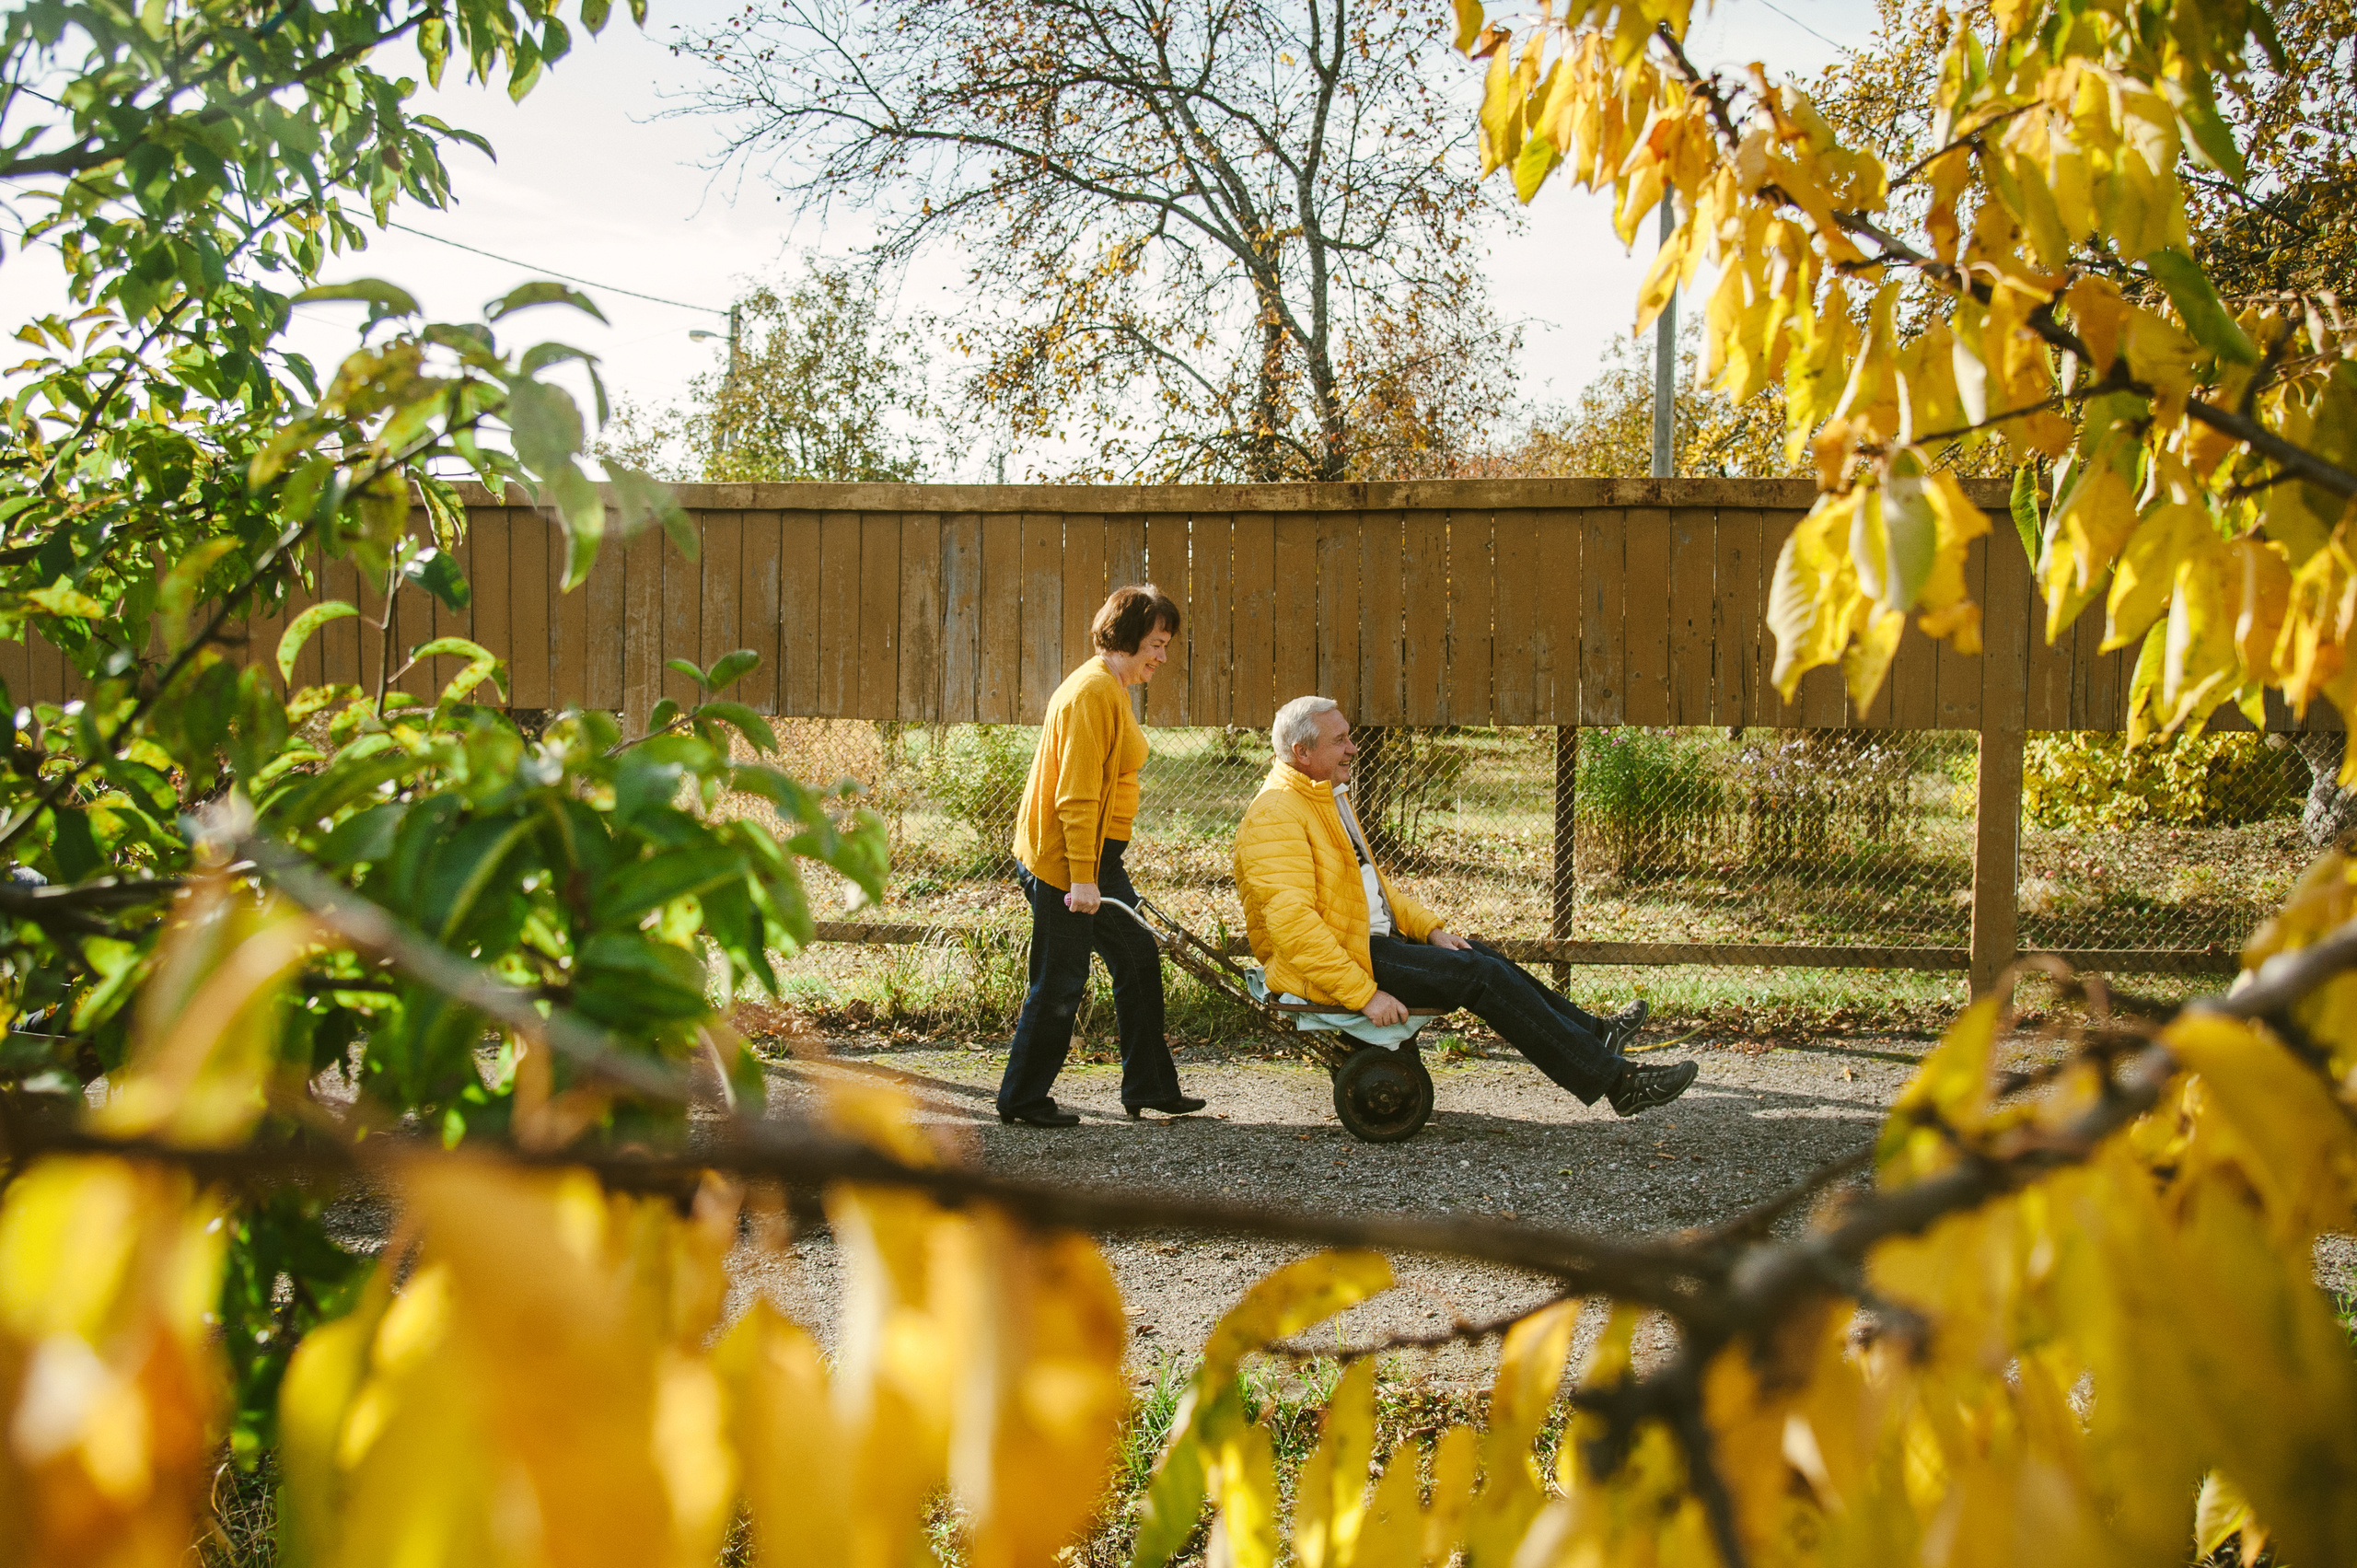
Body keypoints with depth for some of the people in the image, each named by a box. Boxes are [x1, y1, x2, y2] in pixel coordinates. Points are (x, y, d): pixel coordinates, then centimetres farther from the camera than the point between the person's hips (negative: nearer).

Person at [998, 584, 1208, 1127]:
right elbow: (1076, 795, -23)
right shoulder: (1092, 691, -17)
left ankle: (1149, 1086, 24)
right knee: (1060, 983, 0)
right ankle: (1022, 1099, 14)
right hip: (1062, 861, -10)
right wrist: (1082, 879, -25)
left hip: (1097, 858, 11)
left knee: (1139, 959, 15)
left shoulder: (1112, 690, 15)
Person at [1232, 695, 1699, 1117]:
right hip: (1319, 969, -10)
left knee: (1481, 958, 6)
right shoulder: (1276, 815, -18)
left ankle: (1594, 1032, 19)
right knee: (1480, 975, -14)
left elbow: (1371, 882, 24)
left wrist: (1431, 929, 11)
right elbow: (1292, 921, -28)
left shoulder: (1328, 798, 16)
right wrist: (1364, 993, -30)